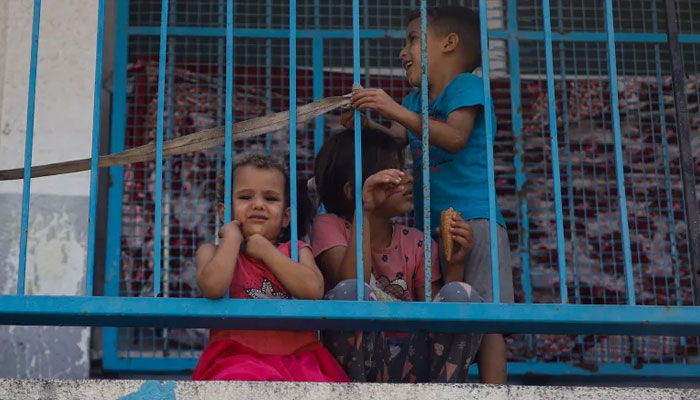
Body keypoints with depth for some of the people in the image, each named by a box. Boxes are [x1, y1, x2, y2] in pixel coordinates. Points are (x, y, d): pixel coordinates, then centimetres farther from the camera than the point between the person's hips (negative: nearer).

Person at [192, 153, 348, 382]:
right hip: (238, 355, -3)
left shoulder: (296, 251, 19)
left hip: (296, 354, 3)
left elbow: (313, 290, -4)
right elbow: (212, 288, -12)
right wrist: (232, 237, 1)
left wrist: (266, 250, 2)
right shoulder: (214, 252, 13)